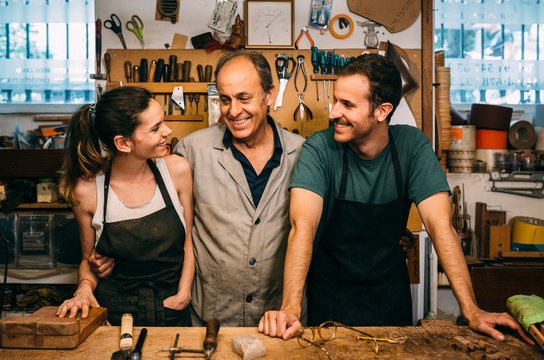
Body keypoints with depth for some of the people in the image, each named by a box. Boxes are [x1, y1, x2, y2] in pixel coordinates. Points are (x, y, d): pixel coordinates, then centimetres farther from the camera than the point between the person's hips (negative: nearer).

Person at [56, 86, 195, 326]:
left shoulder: (177, 170, -7)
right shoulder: (86, 189, -9)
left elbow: (188, 244, 4)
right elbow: (88, 259, 8)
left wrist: (183, 295, -5)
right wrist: (84, 288, -10)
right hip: (113, 313, 0)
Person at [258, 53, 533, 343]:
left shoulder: (412, 145, -13)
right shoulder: (319, 149, -18)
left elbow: (440, 225, -17)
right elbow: (304, 225, -29)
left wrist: (471, 310, -24)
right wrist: (290, 307, -41)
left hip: (390, 294, 2)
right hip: (330, 295, -2)